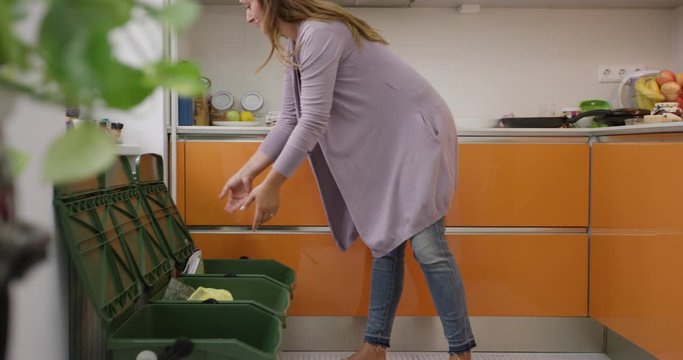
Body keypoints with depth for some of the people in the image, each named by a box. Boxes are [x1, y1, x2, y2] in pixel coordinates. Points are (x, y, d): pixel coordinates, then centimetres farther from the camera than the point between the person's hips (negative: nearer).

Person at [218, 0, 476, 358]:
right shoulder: (295, 45, 10)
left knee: (425, 244, -11)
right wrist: (246, 173, 7)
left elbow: (313, 122, -24)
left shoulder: (318, 33, -21)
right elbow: (290, 121, 11)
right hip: (383, 144, 9)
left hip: (416, 133, -9)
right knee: (385, 242, 8)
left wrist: (272, 185, -17)